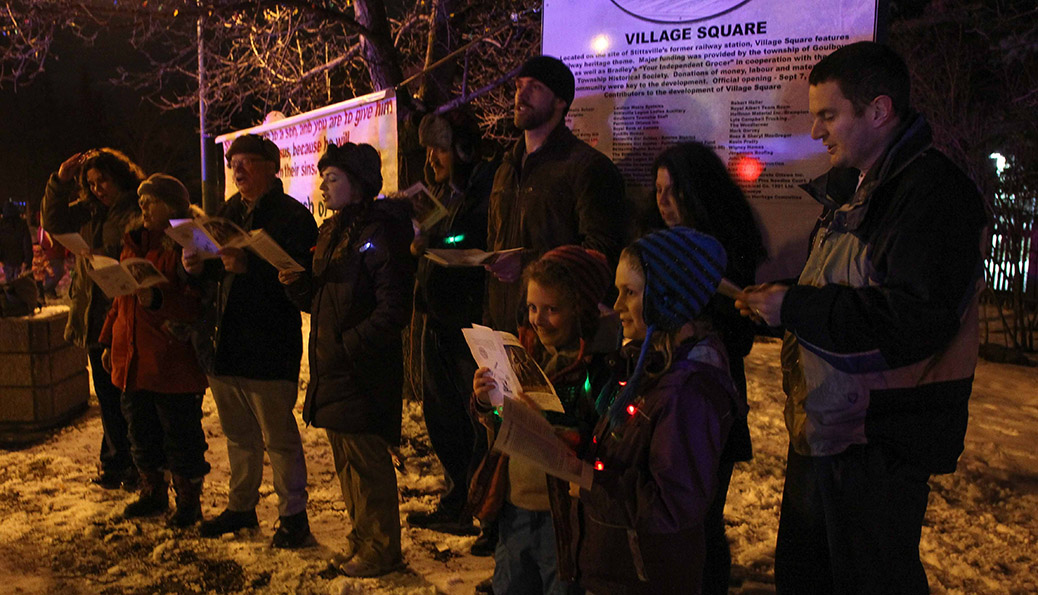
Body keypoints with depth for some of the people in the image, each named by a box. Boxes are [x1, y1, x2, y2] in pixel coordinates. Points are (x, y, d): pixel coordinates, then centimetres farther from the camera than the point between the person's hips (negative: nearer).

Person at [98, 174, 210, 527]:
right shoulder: (134, 243, 15)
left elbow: (197, 303, -18)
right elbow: (120, 299, 22)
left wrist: (158, 299, -32)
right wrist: (109, 341, 21)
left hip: (173, 362, -8)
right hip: (133, 359, 8)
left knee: (180, 434, 2)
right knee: (141, 431, 17)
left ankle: (188, 500, 17)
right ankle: (153, 493, 34)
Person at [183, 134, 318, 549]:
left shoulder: (292, 216, -10)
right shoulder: (228, 212, 14)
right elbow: (217, 269, 19)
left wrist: (248, 266, -30)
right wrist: (198, 265, -3)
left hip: (269, 347, -8)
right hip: (225, 343, 8)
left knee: (279, 436, 1)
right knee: (238, 434, 19)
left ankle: (293, 515, 15)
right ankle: (241, 507, 34)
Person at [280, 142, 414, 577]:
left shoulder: (380, 233, -13)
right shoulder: (330, 233, 15)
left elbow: (393, 311, -19)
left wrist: (348, 345, -19)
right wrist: (298, 283, 1)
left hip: (364, 370, -9)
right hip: (331, 368, 9)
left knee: (366, 460, -1)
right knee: (345, 459, 17)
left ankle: (381, 550, 13)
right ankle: (361, 540, 31)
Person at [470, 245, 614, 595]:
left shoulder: (604, 365, -19)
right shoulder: (528, 349, 2)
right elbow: (501, 432, 11)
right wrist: (486, 404, -8)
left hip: (567, 517, -6)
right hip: (514, 509, 7)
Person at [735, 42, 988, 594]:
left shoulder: (932, 191, -17)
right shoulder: (851, 187, 14)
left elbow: (918, 321, -27)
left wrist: (795, 308, -21)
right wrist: (775, 302, 7)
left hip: (880, 445, -9)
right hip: (823, 426, 9)